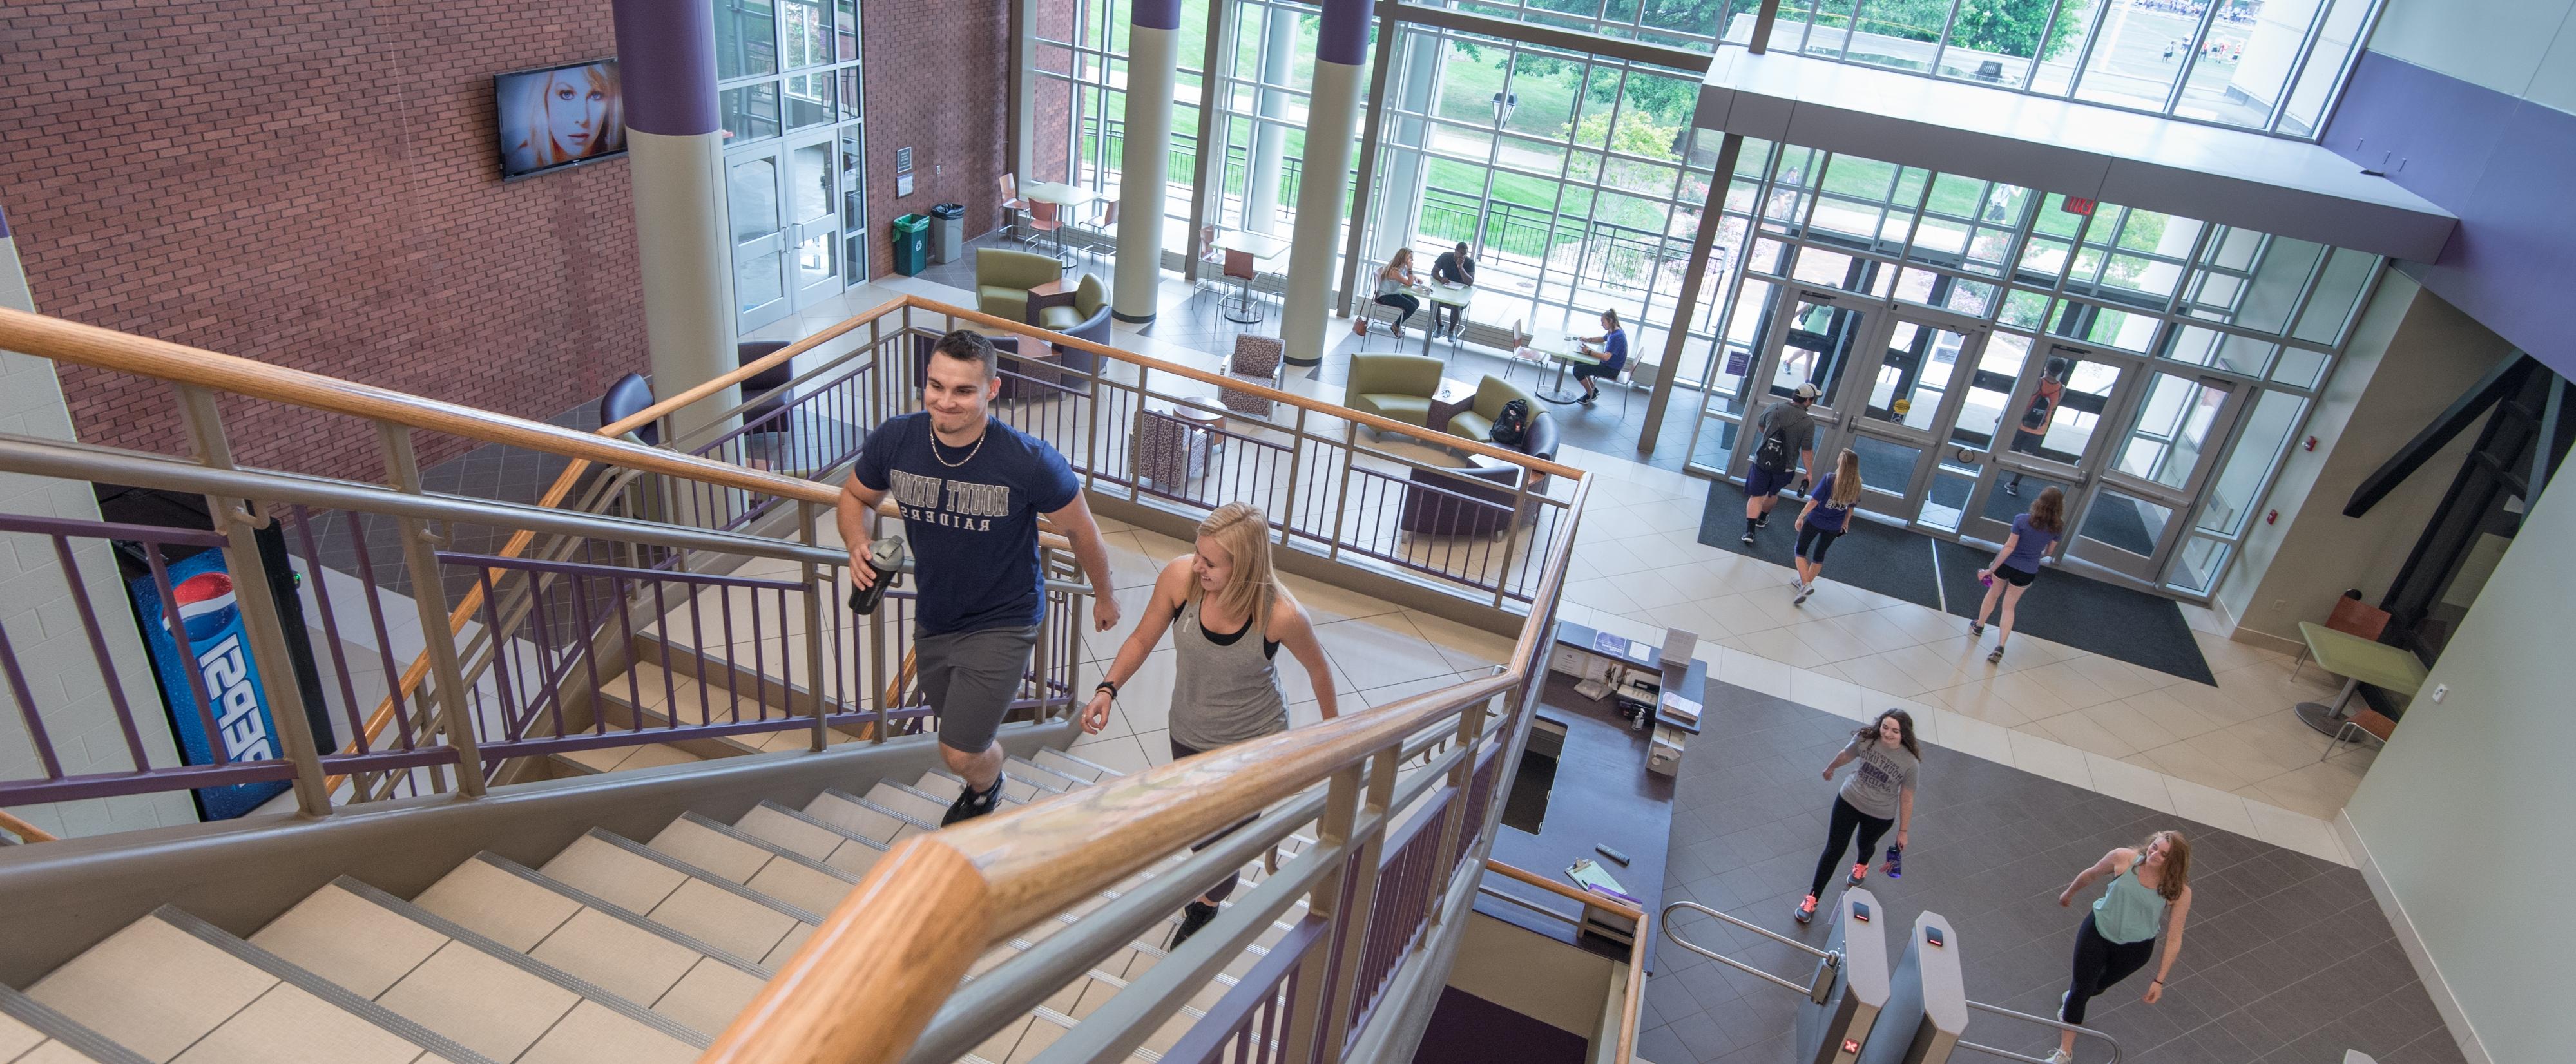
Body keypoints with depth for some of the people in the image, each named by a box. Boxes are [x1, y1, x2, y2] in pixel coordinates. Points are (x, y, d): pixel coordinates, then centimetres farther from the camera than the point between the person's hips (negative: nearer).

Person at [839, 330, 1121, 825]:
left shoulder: (1030, 462, -28)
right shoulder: (894, 441, -16)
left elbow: (1080, 530, -10)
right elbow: (856, 496, 5)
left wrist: (1105, 596, 4)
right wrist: (858, 545, -17)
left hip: (1001, 622, -5)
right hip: (932, 617, 5)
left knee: (960, 754, -4)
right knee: (959, 729, 25)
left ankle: (987, 786, 35)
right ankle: (984, 782, 61)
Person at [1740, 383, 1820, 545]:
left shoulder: (1773, 409, -8)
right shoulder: (1808, 423, -17)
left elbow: (1760, 427, 11)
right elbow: (1807, 451, -12)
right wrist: (1809, 472, -1)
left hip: (1762, 460, 0)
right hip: (1785, 467, 0)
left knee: (1756, 496, 7)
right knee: (1772, 493, 25)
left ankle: (1749, 531, -4)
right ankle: (1762, 519, 48)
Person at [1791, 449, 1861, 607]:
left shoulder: (1830, 479, -23)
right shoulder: (1856, 485, -8)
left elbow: (1814, 501, -21)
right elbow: (1851, 507, 6)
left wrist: (1801, 516, -9)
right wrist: (1846, 522, 22)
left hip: (1815, 521, -5)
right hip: (1834, 527, 5)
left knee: (1801, 551, 10)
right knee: (1819, 555, 22)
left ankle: (1806, 584, -8)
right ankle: (1806, 583, 34)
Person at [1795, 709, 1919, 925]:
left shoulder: (1911, 763, -26)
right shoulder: (1866, 739, -22)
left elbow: (1907, 798, -13)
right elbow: (1846, 755, 1)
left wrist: (1903, 831, -4)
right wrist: (1831, 768, 20)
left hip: (1880, 816, 0)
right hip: (1848, 801, 0)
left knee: (1866, 845, 28)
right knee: (1834, 850, 2)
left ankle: (1862, 866, 66)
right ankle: (1813, 897, 13)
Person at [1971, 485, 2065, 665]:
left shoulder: (2022, 520, -21)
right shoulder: (2057, 528, -11)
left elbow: (2009, 547, -21)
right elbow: (2048, 552, 2)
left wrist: (1992, 569, -15)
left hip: (2006, 564, -2)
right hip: (2027, 572, 2)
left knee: (1993, 595, 25)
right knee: (2009, 607, 14)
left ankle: (1978, 626, 47)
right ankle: (2000, 647, 4)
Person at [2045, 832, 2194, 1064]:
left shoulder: (2179, 892, -24)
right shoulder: (2123, 858, -24)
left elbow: (2174, 938, -17)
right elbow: (2091, 874, -2)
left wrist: (2159, 981, -15)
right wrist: (2069, 893, 15)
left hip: (2135, 948, 1)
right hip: (2098, 931, -1)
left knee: (2097, 986, 24)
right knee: (2081, 988, 1)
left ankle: (2071, 1001, 59)